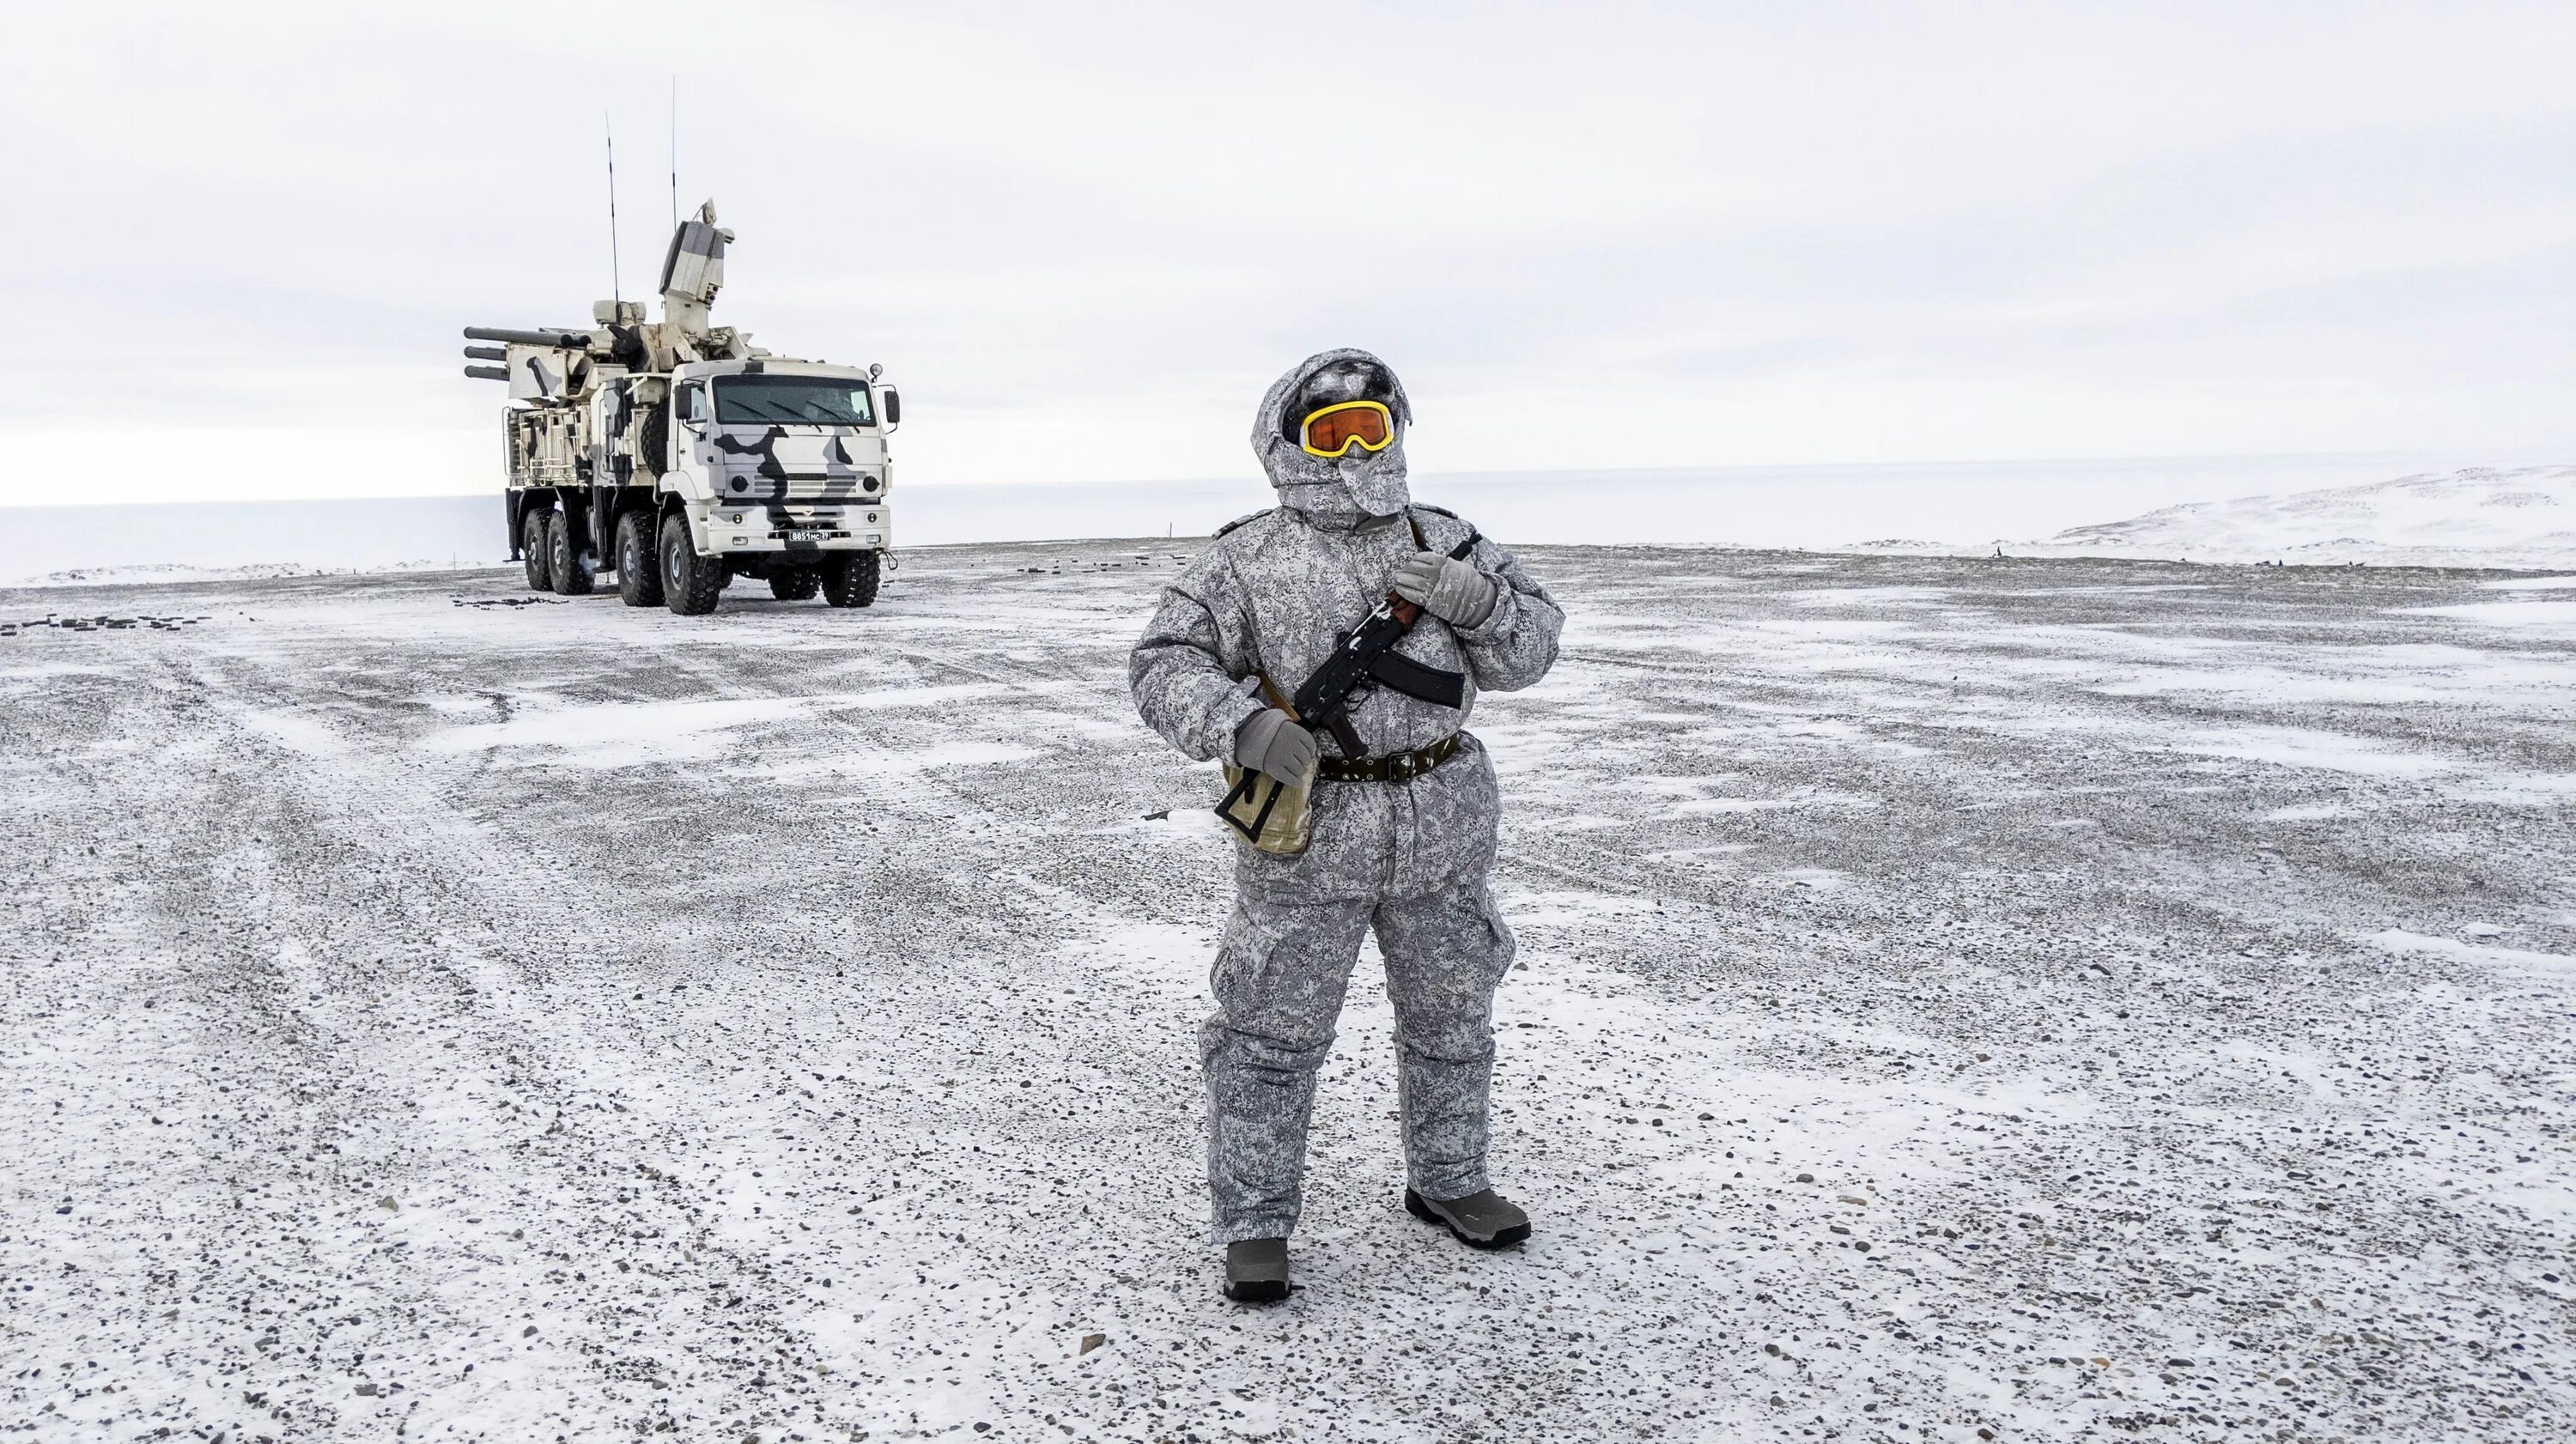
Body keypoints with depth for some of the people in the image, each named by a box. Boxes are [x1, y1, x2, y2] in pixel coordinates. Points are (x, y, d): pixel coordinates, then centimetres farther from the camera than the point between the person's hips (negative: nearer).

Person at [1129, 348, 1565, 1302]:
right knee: (1273, 1032, 2)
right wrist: (1245, 725, -28)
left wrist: (1469, 596, -16)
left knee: (1451, 1015, 18)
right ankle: (1254, 1225, 16)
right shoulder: (1245, 562, -4)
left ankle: (1447, 1182, 39)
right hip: (1307, 836, -4)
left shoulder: (1443, 542, 6)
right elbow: (1165, 666, -10)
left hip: (1442, 830, 4)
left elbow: (1529, 650, 4)